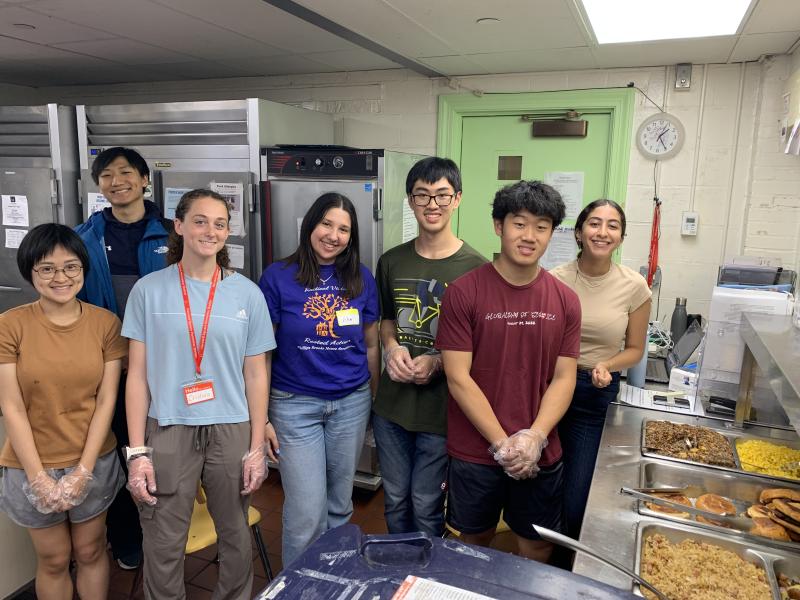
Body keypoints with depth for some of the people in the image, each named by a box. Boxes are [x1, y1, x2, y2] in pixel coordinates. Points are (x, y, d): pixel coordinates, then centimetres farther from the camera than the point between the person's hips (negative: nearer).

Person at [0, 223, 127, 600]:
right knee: (53, 560, 16)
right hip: (32, 466, -1)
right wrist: (39, 477, -11)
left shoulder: (106, 323, -6)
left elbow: (106, 401, -6)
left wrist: (83, 470, -9)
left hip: (93, 462, 1)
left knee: (90, 552, 18)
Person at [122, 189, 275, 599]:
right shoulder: (149, 290, -1)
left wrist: (257, 448, 1)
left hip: (231, 431, 1)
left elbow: (256, 375, 3)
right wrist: (137, 452, -3)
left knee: (235, 539, 13)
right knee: (163, 546, 8)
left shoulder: (247, 293, 1)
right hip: (168, 431, -1)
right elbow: (138, 374, 0)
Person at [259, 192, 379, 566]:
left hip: (351, 403, 3)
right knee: (307, 514, 2)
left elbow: (370, 344, 9)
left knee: (340, 505, 16)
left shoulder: (361, 278, 1)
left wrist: (374, 399, 11)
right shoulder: (278, 277, -7)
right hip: (295, 405, -3)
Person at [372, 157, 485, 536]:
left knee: (426, 508, 10)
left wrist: (438, 363, -19)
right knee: (395, 501, 20)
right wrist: (392, 347, -5)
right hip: (391, 404, 4)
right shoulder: (392, 262, 3)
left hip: (441, 408, -4)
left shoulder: (474, 268, -11)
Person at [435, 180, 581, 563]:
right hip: (475, 452, -2)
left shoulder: (565, 300, -2)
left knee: (536, 545, 20)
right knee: (475, 539, 19)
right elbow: (458, 378, -14)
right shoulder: (463, 292, -13)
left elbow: (563, 378, -1)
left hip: (541, 455, 3)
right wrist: (503, 444, -15)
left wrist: (535, 438, -15)